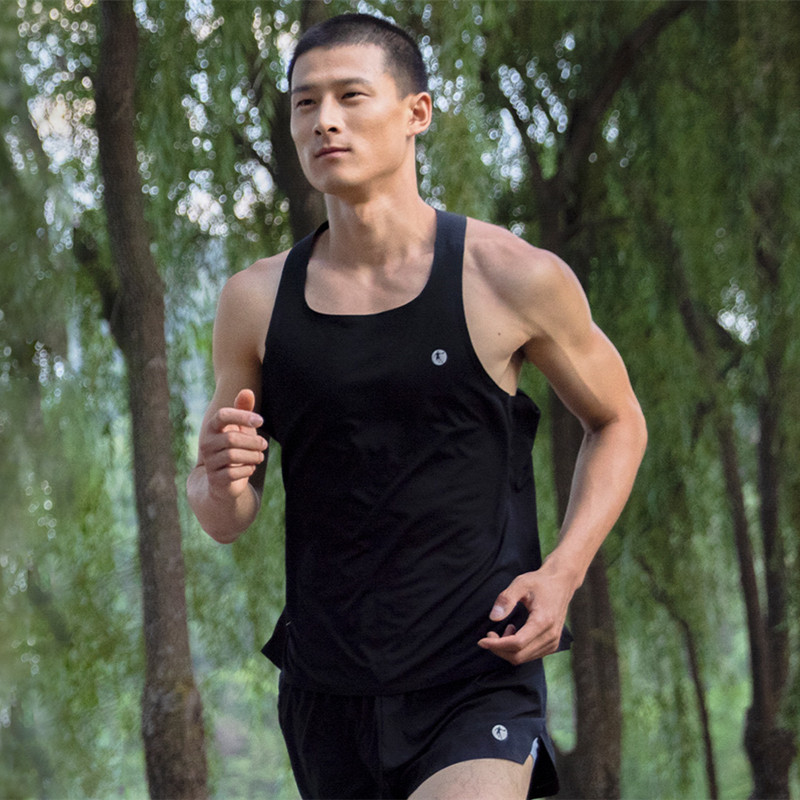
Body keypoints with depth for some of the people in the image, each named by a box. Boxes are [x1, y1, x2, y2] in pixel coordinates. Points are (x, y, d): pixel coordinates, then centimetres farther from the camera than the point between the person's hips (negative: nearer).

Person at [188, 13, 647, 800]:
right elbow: (224, 520, 11)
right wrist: (222, 483, -13)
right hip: (326, 690, 4)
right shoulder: (256, 302, 2)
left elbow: (617, 422, 11)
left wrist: (562, 572, -4)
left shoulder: (513, 279, -5)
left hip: (475, 679, -3)